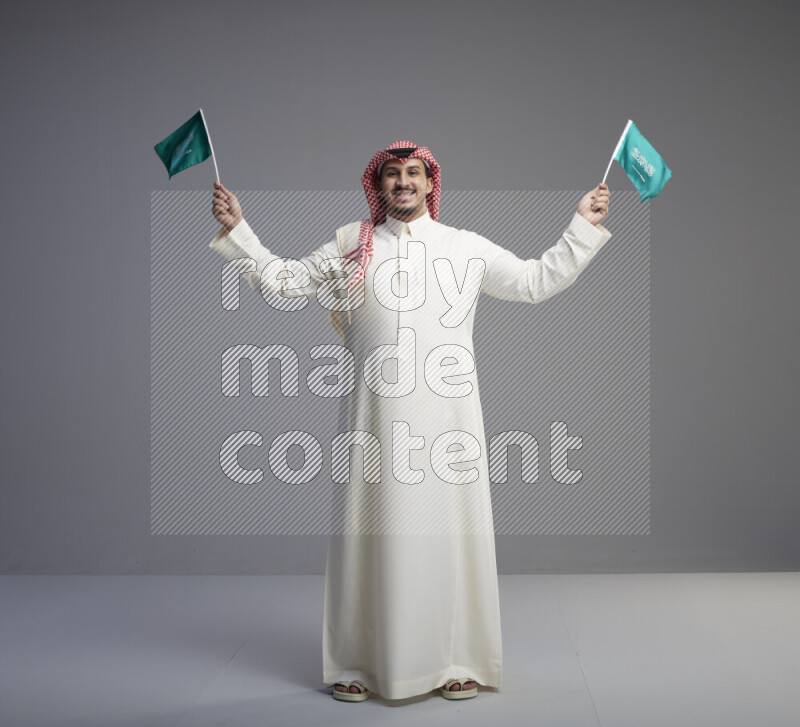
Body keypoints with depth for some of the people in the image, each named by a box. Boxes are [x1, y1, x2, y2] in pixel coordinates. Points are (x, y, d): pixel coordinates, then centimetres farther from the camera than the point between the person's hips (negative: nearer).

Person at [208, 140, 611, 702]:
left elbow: (538, 281, 14)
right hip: (377, 413, 0)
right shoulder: (350, 246, 13)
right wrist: (237, 230, 11)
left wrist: (584, 227, 11)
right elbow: (283, 280, 16)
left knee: (447, 526, 1)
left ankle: (456, 661, 13)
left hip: (445, 412, 0)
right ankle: (360, 663, 12)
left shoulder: (466, 246, 13)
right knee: (375, 527, 1)